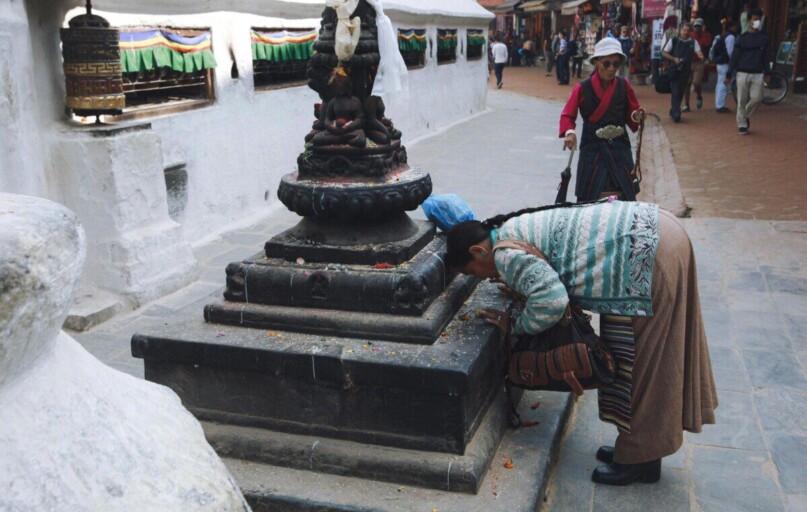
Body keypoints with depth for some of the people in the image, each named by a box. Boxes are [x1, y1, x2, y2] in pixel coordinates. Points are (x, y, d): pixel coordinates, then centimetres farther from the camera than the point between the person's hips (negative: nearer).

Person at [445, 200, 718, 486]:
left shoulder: (506, 253, -14)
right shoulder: (516, 229, 16)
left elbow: (551, 301, -24)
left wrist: (514, 325, -7)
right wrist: (523, 293, 15)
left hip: (648, 251, -10)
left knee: (638, 358, 3)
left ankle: (639, 458, 18)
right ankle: (634, 444, 34)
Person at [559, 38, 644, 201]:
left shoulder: (624, 86, 1)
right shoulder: (583, 88, -7)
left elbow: (630, 114, 8)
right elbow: (568, 115, -3)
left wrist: (636, 117, -15)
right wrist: (569, 132, -22)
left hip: (619, 149, 2)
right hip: (593, 150, -2)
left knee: (624, 198, 3)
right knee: (589, 200, -1)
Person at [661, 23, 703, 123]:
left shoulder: (693, 42, 6)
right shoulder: (673, 41, 3)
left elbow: (698, 51, -10)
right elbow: (664, 53, 4)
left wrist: (701, 56, -33)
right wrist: (674, 59, -10)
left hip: (685, 70, 3)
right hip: (674, 70, -3)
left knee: (680, 92, 10)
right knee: (675, 92, -12)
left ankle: (673, 111, 27)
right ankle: (676, 114, -14)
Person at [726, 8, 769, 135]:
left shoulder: (764, 38, 8)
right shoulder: (742, 38, -1)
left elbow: (765, 56, 15)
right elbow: (734, 57, -1)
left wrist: (767, 72, 14)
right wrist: (729, 75, -4)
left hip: (757, 74, 2)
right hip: (743, 73, -2)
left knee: (756, 98, -7)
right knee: (742, 101, 0)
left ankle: (746, 116, 20)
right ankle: (742, 125, 11)